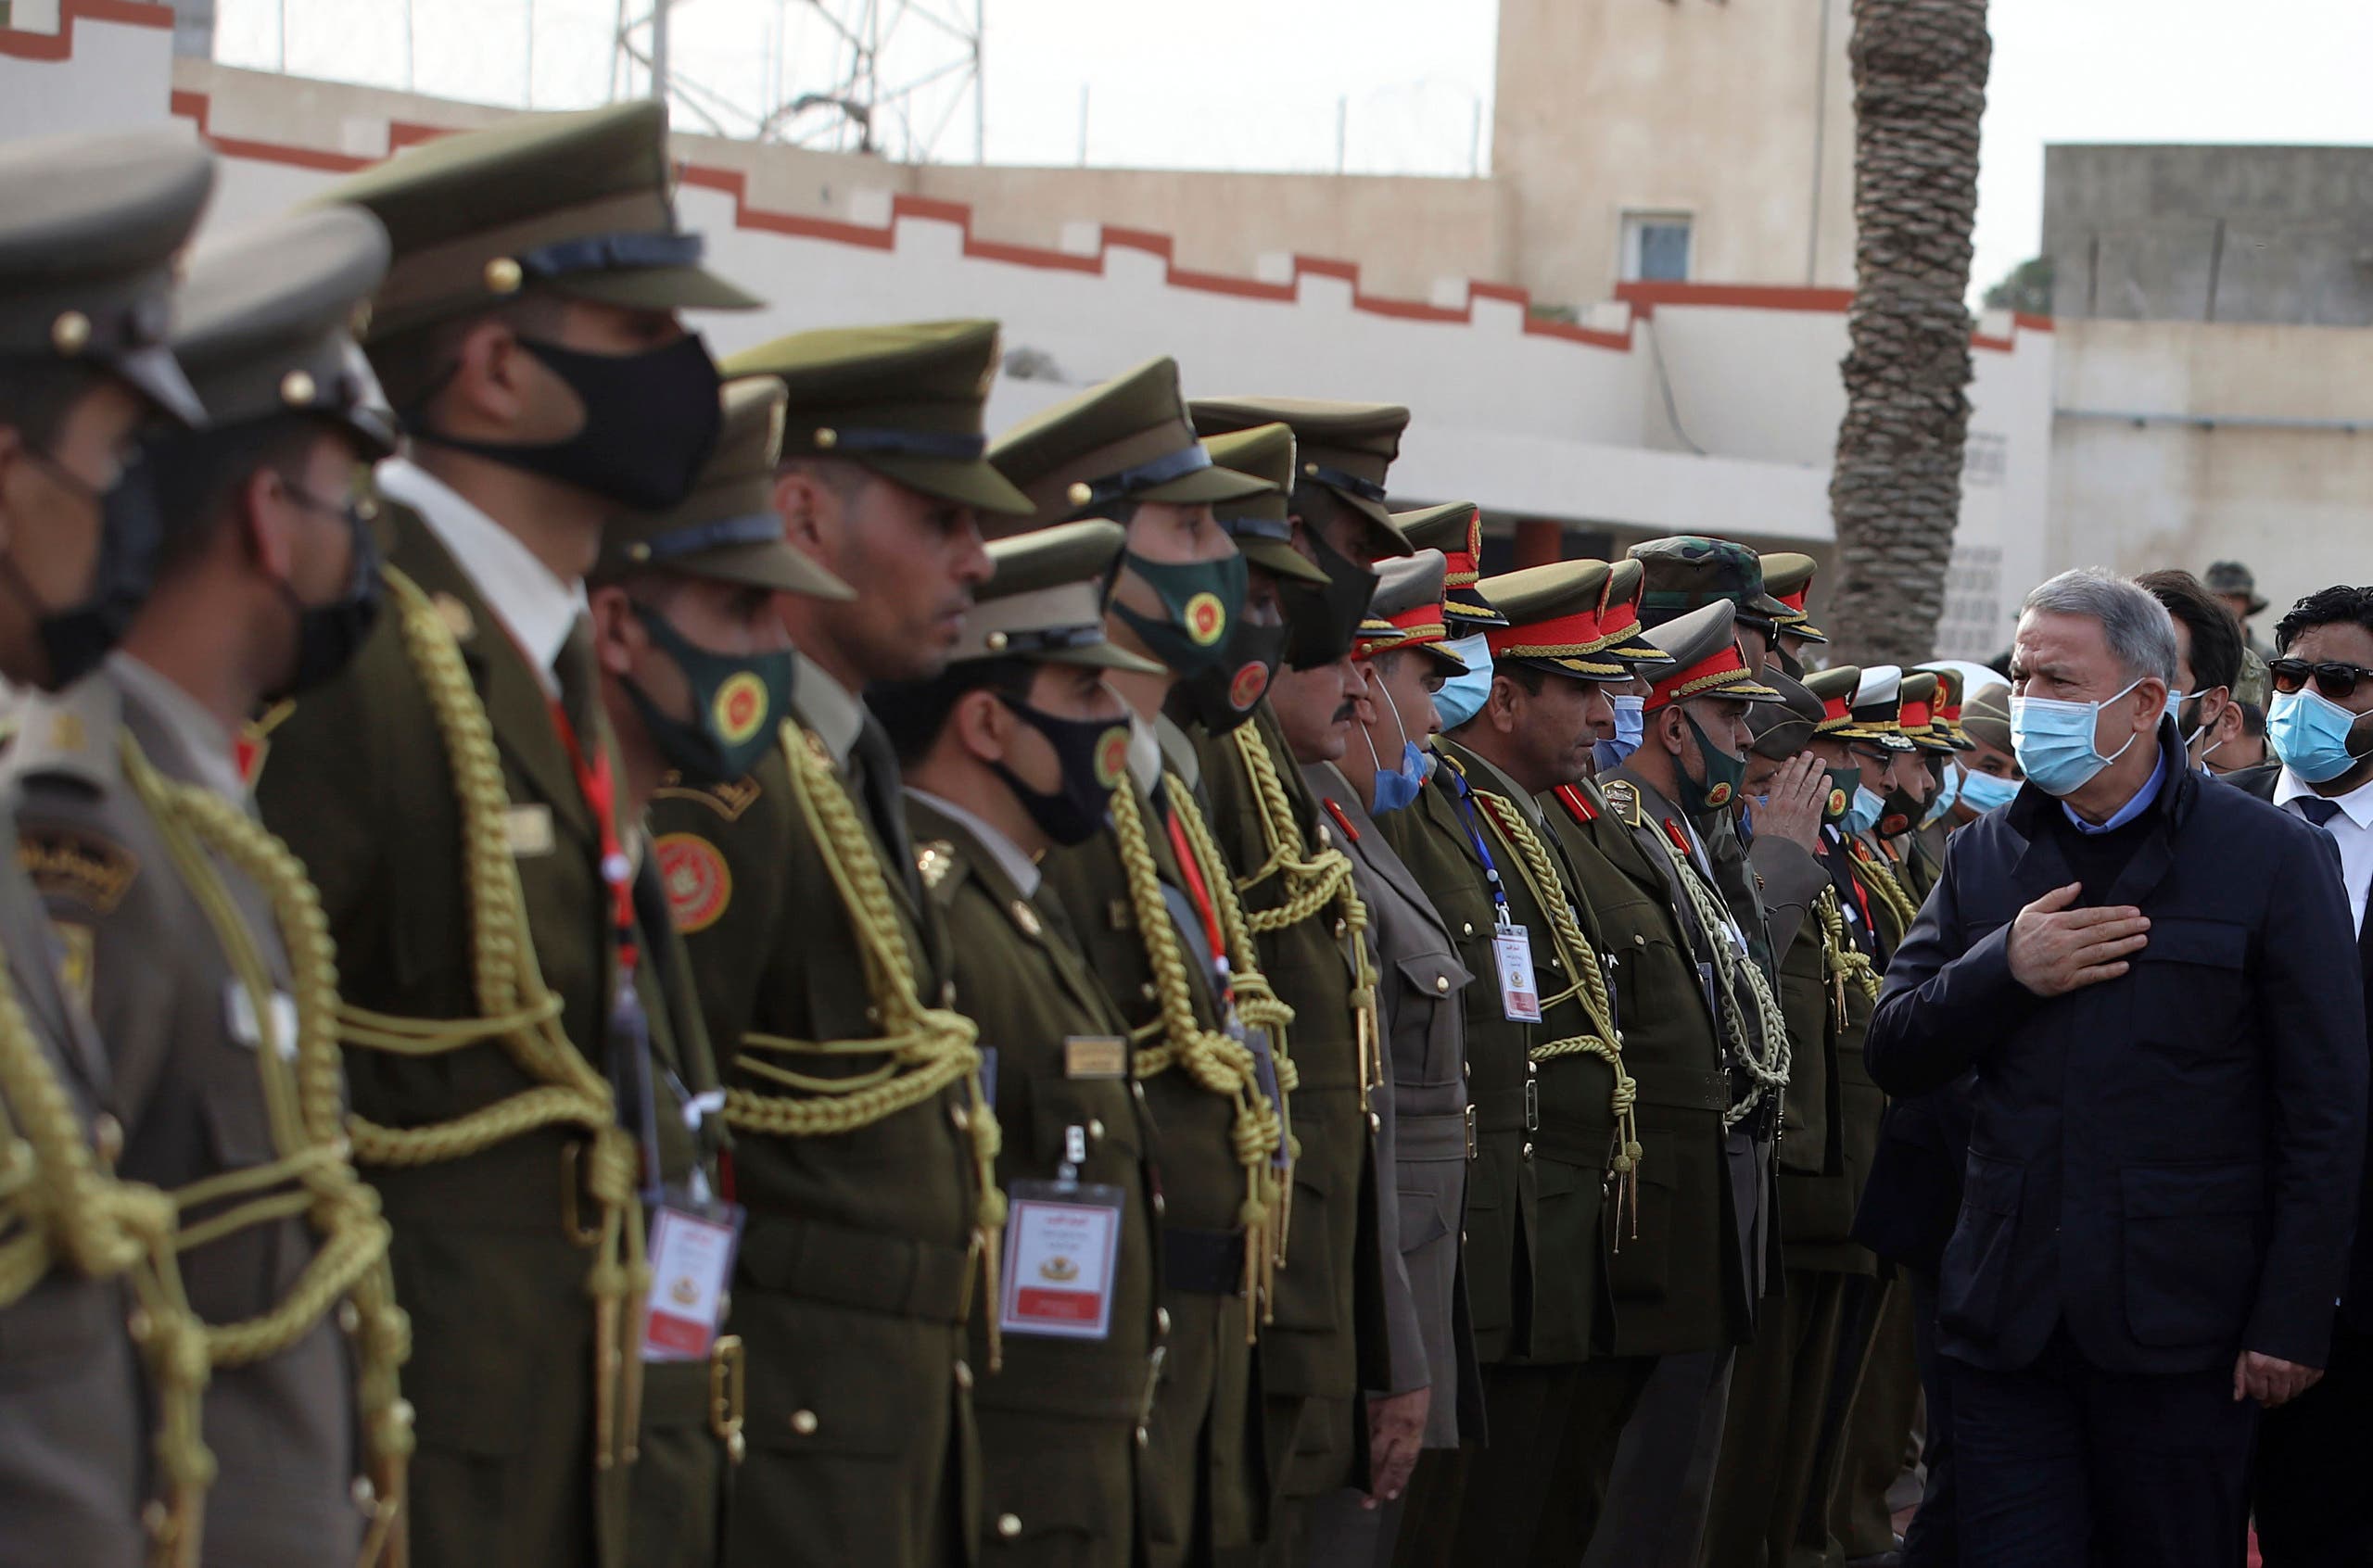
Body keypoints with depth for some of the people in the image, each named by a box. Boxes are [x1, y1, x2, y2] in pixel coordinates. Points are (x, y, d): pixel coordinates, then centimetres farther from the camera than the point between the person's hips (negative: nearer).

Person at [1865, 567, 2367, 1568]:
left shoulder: (2273, 858, -2)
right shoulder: (1983, 859, 11)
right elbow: (1895, 1056, 10)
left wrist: (2292, 1322, -9)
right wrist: (2002, 969, -9)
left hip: (2179, 1332, -3)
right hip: (2007, 1323, 3)